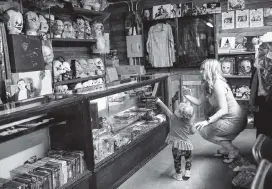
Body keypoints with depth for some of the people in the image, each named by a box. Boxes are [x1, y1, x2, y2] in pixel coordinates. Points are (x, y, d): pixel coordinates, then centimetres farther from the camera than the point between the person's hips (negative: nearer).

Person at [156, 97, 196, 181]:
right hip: (186, 145, 1)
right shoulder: (189, 123, -9)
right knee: (188, 158, 26)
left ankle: (178, 175, 25)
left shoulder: (174, 118, -14)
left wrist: (159, 101, 0)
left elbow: (166, 110, -8)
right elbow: (192, 132, 3)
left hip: (176, 145, -1)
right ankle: (187, 172, 24)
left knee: (177, 160, 17)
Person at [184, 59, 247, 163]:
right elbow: (199, 101, 5)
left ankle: (232, 150, 4)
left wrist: (207, 121, -34)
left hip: (235, 120, -10)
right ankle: (225, 148, 22)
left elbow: (224, 110, -28)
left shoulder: (218, 85, -23)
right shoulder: (208, 86, 5)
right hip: (229, 118, 10)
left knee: (204, 131, -6)